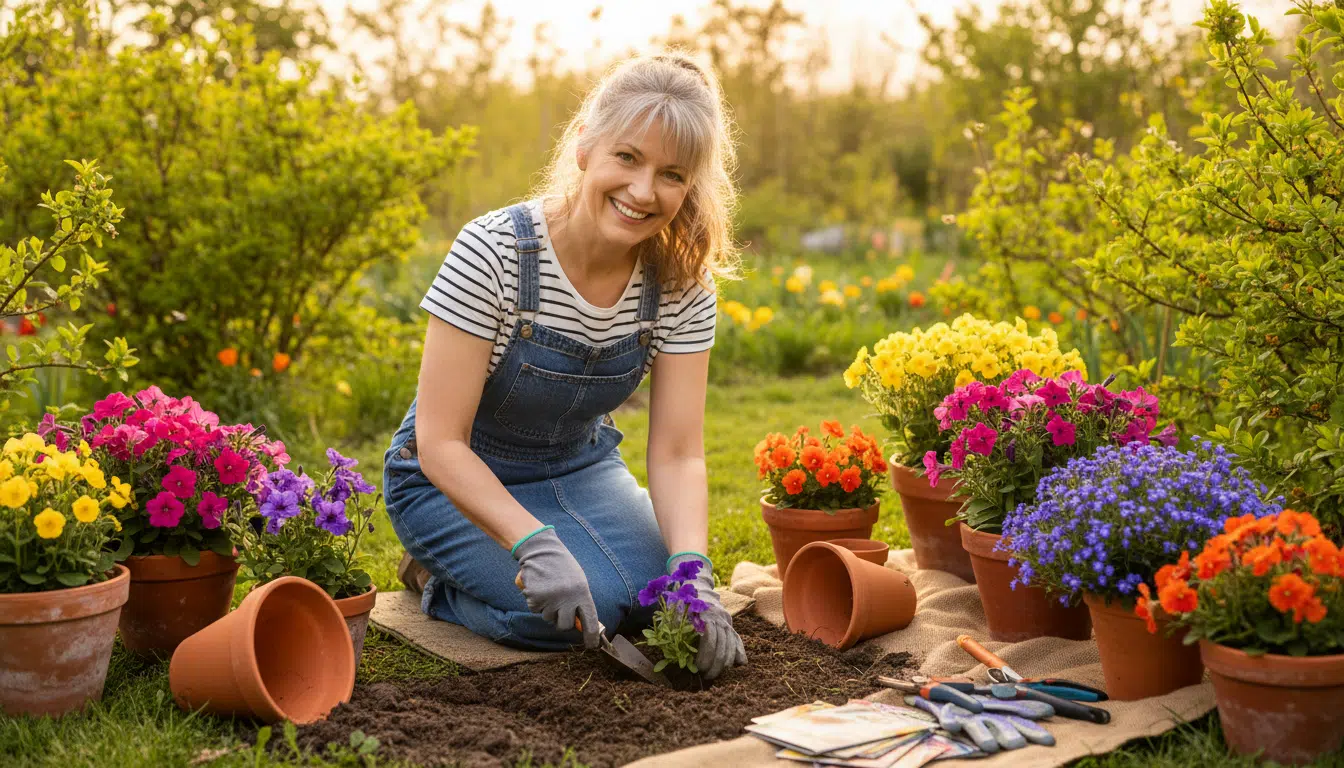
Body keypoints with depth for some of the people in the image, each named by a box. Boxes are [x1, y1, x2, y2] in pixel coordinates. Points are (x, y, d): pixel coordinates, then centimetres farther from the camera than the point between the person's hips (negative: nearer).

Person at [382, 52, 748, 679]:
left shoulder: (680, 283, -15)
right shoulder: (493, 254, -28)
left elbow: (677, 454, -15)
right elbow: (440, 443, -27)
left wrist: (693, 573, -33)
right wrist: (536, 543, -41)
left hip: (578, 466, 5)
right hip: (456, 478, -4)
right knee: (587, 605, -25)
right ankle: (434, 575, 5)